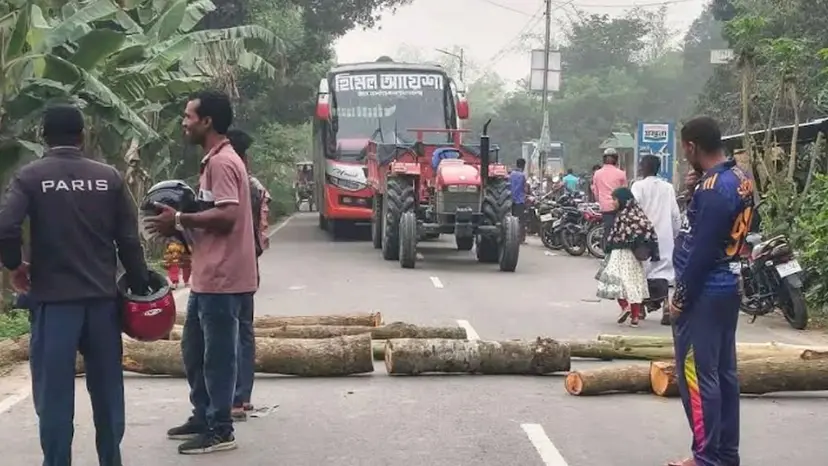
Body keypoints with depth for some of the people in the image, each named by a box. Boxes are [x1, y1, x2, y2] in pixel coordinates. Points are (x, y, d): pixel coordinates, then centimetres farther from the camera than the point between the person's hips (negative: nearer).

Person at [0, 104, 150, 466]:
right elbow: (129, 240, 2)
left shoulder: (30, 177, -3)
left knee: (54, 391, 2)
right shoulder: (109, 177, 4)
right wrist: (140, 287, 10)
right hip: (103, 297, 3)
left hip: (54, 299, -3)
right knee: (107, 388, 13)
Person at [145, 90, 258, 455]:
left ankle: (220, 430, 7)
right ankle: (203, 417, 30)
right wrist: (181, 223, 10)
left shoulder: (221, 162, -16)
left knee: (217, 355, -2)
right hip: (208, 276, 11)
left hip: (222, 278, -11)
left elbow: (227, 216, -25)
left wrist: (180, 220, -17)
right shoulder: (215, 160, 17)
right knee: (194, 349, 19)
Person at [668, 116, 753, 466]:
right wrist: (696, 193, 3)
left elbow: (701, 251, -22)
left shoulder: (712, 187, -21)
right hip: (727, 288, 10)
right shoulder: (739, 178, 10)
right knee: (723, 372, 13)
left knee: (696, 375, -4)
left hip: (704, 293, -10)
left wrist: (681, 297, -14)